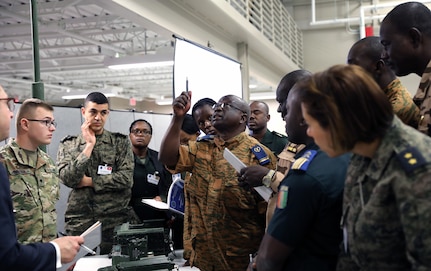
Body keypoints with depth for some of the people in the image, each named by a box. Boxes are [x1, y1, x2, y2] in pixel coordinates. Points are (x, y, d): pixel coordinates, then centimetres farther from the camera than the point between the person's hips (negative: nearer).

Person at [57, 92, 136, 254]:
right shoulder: (68, 144, 7)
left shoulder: (121, 142, 4)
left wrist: (89, 181, -8)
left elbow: (126, 178, -7)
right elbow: (67, 179, -8)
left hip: (116, 221, 0)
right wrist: (89, 145, -10)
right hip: (79, 222, 1)